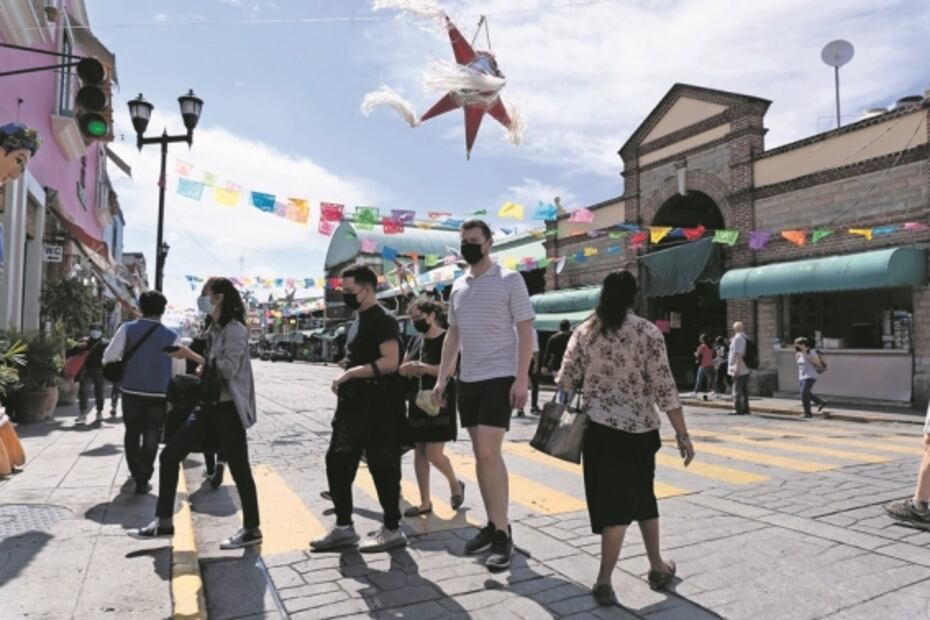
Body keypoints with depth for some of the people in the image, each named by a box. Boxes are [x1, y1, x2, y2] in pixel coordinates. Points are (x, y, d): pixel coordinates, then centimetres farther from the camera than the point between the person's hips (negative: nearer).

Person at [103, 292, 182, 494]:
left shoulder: (128, 329, -4)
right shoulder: (172, 336, -6)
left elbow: (109, 357, -11)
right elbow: (177, 371, -4)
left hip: (131, 391, 1)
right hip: (158, 394, -1)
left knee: (132, 434, 19)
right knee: (151, 437, 12)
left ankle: (137, 475, 22)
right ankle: (143, 480, 10)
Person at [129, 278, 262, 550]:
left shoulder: (235, 329, -12)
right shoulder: (214, 329, 15)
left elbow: (229, 369, -23)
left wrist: (192, 356, -22)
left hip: (228, 408, -9)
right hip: (209, 406, 9)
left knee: (238, 468, -1)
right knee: (169, 456, 7)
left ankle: (251, 530, 13)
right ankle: (164, 522, 19)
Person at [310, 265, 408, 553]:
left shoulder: (382, 319, -13)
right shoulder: (359, 321, 17)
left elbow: (390, 362, -24)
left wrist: (350, 373, -20)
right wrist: (345, 381, 10)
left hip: (378, 406, -10)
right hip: (355, 404, 10)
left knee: (382, 465, -1)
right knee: (337, 460, 12)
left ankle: (392, 530, 14)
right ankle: (344, 527, 23)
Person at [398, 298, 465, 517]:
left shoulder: (447, 339, -8)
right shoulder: (416, 341, 12)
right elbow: (402, 368, 11)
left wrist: (424, 367, -27)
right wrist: (408, 368, -11)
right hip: (418, 403, 7)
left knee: (433, 454, -8)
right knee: (419, 452, 7)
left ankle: (455, 484, 21)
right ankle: (425, 502, 17)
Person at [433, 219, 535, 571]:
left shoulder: (510, 280, -5)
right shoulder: (458, 287, 13)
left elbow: (525, 331, -8)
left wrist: (521, 378, -17)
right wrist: (442, 378, 11)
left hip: (499, 378, -6)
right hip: (468, 380, 6)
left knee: (489, 453, -13)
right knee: (480, 455, 10)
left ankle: (503, 534, -2)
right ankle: (492, 525, 21)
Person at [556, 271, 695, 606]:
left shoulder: (584, 331, 0)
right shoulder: (648, 332, -5)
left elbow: (565, 381, 1)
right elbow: (664, 388, -9)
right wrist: (682, 433, -4)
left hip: (601, 429, 0)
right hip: (641, 430, 0)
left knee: (615, 502, 6)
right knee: (643, 496, 19)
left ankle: (604, 581, 6)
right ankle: (657, 567, 32)